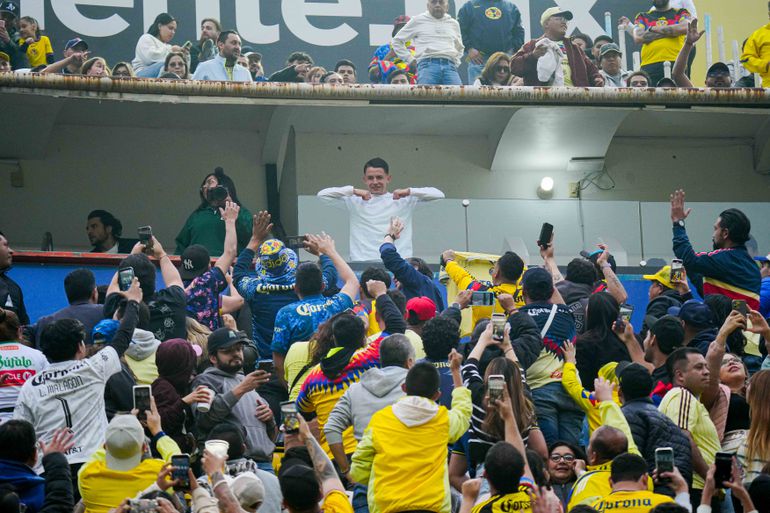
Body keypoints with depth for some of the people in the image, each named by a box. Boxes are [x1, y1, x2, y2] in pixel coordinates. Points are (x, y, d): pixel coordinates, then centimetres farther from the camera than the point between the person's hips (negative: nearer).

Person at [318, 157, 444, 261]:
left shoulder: (403, 201, 12)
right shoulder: (355, 201, 12)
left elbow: (438, 195, 7)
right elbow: (322, 194, 6)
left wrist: (408, 191, -6)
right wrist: (353, 191, -5)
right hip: (362, 262, 0)